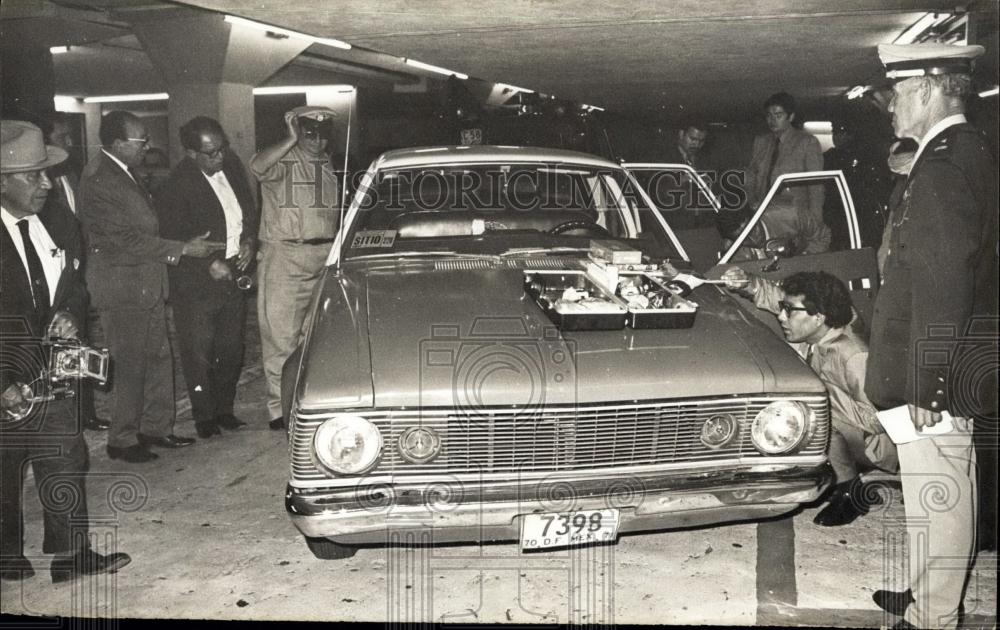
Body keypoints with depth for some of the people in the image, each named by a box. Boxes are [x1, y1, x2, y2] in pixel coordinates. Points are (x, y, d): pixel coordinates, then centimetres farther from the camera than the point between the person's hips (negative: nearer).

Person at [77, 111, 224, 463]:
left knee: (158, 358, 14)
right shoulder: (99, 180, -19)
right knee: (129, 365, 1)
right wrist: (182, 249, -19)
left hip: (144, 283, 9)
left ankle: (155, 427, 26)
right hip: (121, 287, -9)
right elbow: (127, 240, -22)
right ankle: (122, 440, 14)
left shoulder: (121, 173, 11)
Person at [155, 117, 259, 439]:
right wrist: (209, 264, -19)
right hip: (197, 284, -6)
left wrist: (249, 240, 0)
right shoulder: (177, 186, -16)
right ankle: (205, 417, 18)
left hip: (233, 275, 6)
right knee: (199, 355, 3)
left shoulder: (231, 165, 3)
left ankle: (224, 409, 30)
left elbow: (250, 208, 16)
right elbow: (173, 240, -15)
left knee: (231, 351, 14)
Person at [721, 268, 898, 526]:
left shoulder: (854, 357, -30)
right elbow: (775, 295, 4)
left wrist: (825, 390, -28)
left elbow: (876, 420, -31)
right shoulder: (817, 337, -6)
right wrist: (748, 284, -15)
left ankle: (850, 491, -11)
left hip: (879, 449, -9)